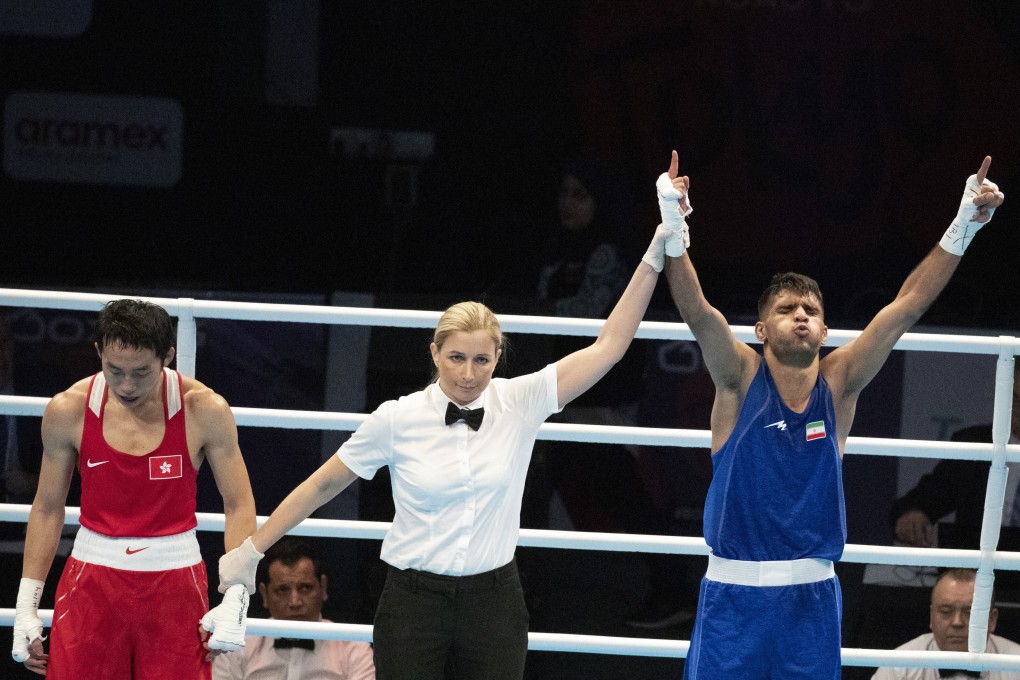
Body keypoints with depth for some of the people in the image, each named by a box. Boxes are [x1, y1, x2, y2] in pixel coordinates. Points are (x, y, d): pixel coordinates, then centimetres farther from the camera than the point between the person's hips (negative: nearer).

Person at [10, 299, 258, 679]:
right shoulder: (68, 411, -5)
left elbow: (239, 505, -2)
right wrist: (26, 605, 3)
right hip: (92, 579, 1)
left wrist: (235, 598, -12)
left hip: (175, 580, -1)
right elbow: (47, 509, 5)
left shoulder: (205, 411, -9)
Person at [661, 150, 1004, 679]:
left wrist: (963, 228, -15)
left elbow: (907, 306, -5)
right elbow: (696, 312, -21)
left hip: (812, 594, 2)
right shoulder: (741, 379, -5)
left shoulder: (838, 383, 2)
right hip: (735, 591, -2)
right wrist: (675, 232, -38)